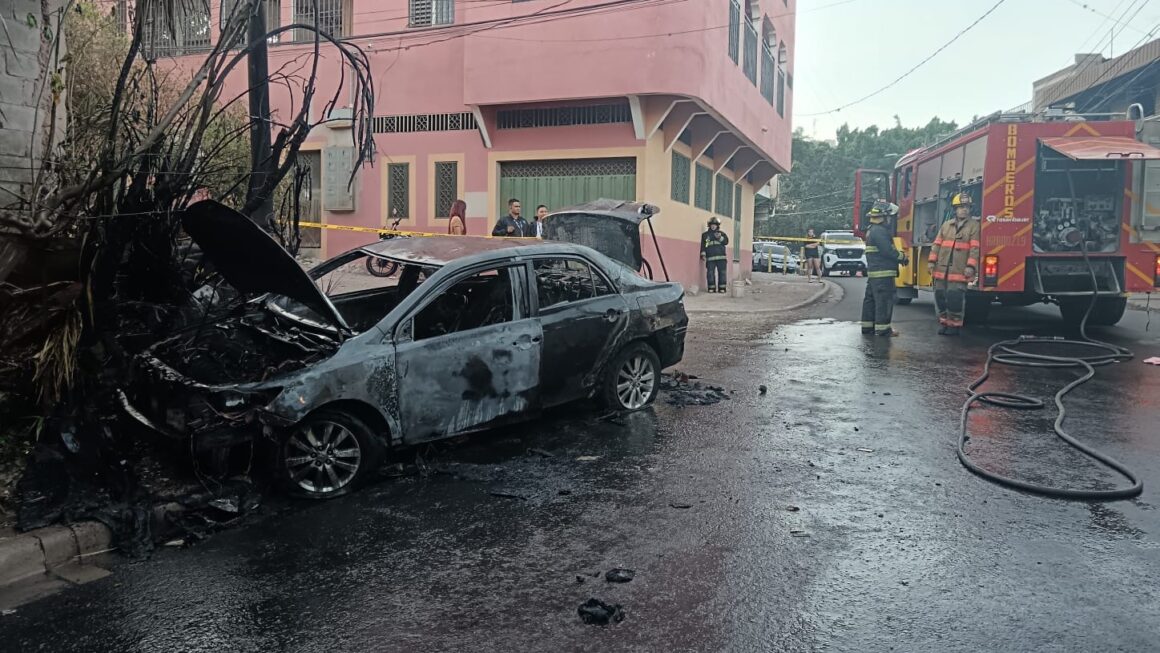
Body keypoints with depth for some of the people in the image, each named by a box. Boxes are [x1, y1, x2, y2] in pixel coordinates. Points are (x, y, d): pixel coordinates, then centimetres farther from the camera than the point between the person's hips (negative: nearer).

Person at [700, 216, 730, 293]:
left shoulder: (721, 233, 15)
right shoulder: (705, 235, 13)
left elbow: (726, 242, 2)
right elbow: (703, 246, 8)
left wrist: (720, 238, -14)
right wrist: (703, 255, -3)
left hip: (721, 257, 1)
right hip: (710, 258, 0)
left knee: (722, 273, -3)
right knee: (710, 273, -6)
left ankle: (722, 288, 2)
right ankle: (711, 288, 0)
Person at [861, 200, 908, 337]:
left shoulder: (872, 230, 18)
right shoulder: (880, 231, -16)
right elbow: (888, 251, -21)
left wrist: (899, 255, 12)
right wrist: (902, 257, -5)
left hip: (873, 272, 11)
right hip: (883, 273, -11)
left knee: (871, 299, 12)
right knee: (884, 300, -6)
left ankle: (867, 326, 17)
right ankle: (882, 328, -4)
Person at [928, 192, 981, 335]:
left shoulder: (974, 226, 0)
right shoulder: (946, 225, 13)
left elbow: (975, 248, -7)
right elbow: (937, 244, 13)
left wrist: (970, 266, -15)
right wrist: (932, 261, 5)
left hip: (959, 271, -4)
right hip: (942, 269, 5)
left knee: (955, 298, -7)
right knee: (940, 296, 7)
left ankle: (954, 325, 5)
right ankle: (943, 322, 19)